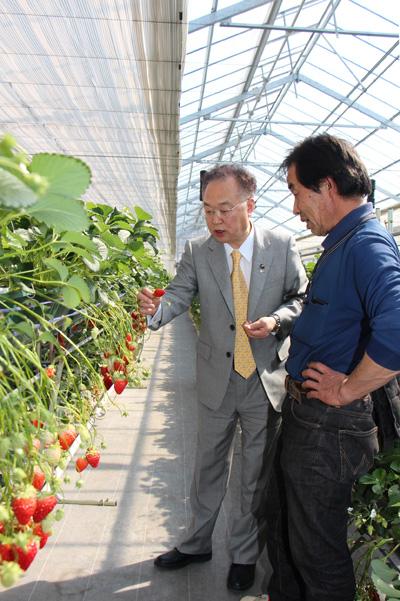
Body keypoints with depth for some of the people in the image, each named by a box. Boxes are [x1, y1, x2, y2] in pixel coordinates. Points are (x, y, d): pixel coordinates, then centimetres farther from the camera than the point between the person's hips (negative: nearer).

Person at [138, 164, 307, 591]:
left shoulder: (282, 246, -7)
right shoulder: (197, 252, -4)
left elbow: (301, 298, 1)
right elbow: (179, 295, -12)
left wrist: (277, 320, -19)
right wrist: (156, 309, -35)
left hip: (267, 381, -1)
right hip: (216, 381, 1)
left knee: (256, 475, 16)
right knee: (207, 467, 19)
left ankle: (244, 554, 40)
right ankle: (196, 544, 44)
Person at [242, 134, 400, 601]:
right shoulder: (342, 242, 10)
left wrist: (347, 390, -27)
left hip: (330, 426, -10)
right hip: (303, 414, 10)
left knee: (316, 548, 12)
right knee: (284, 525, 26)